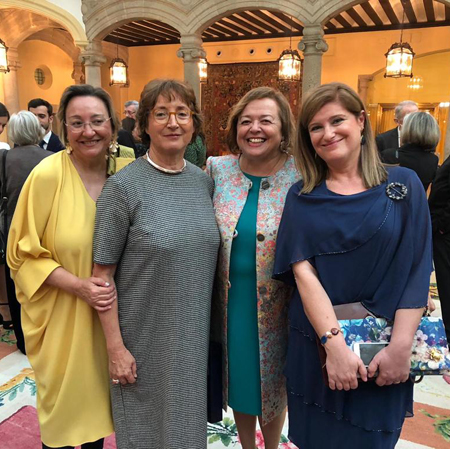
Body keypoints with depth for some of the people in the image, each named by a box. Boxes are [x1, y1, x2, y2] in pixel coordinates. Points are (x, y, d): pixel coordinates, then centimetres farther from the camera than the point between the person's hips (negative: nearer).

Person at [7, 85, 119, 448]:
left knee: (97, 399, 21)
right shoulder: (48, 175, -17)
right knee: (65, 409, 16)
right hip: (62, 319, -3)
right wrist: (78, 285, -22)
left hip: (109, 315, 4)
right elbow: (24, 253, -12)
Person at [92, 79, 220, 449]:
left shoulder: (204, 181, 1)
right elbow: (103, 274, -11)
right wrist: (115, 347, -12)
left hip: (196, 335, 4)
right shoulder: (124, 186, -13)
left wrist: (211, 324, 8)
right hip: (143, 339, -4)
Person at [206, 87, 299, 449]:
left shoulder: (300, 177, -12)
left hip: (274, 307, -2)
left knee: (272, 385, 18)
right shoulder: (217, 168, -4)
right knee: (238, 379, 20)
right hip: (229, 303, 3)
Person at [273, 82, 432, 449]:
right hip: (316, 343, 1)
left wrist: (400, 347, -13)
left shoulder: (403, 185, -2)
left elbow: (417, 272, -5)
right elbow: (303, 271, -9)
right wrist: (335, 344, -19)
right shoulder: (302, 197, 0)